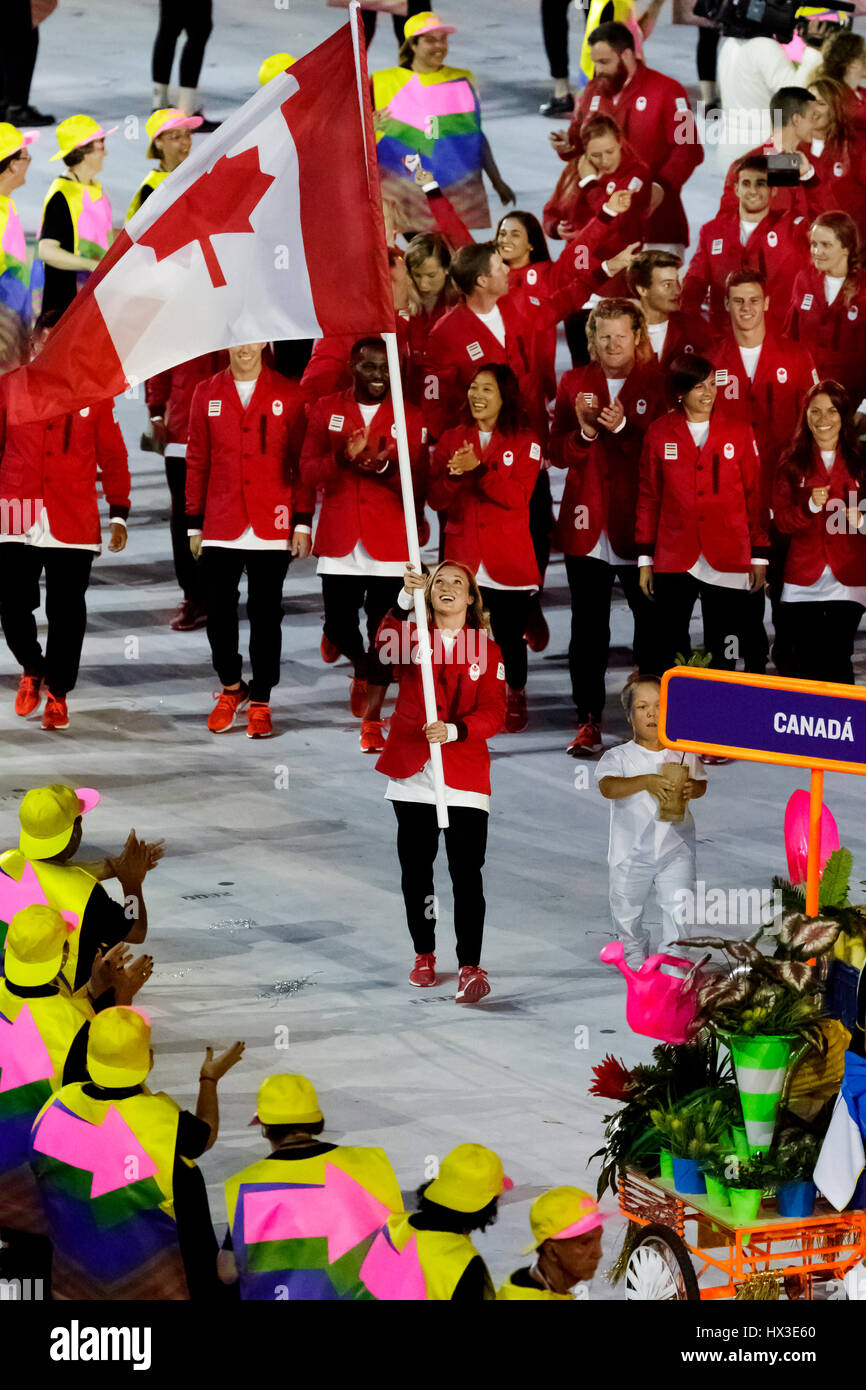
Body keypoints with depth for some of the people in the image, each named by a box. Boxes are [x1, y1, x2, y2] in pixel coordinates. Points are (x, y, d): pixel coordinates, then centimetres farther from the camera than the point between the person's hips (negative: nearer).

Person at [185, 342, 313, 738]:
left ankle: (260, 703, 12)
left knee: (266, 617, 2)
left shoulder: (288, 395, 3)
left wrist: (302, 523, -1)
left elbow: (302, 462, 4)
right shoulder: (207, 394, 7)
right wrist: (194, 525, 7)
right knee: (218, 611, 2)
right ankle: (231, 688, 23)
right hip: (221, 526, 1)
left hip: (271, 526, -1)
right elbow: (197, 462, 10)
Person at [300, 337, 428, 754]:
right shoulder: (326, 411, 7)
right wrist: (343, 457, -19)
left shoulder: (409, 418, 4)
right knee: (338, 626, -1)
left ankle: (372, 720, 8)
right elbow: (308, 472, 0)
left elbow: (420, 482, 1)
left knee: (382, 631, -2)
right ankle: (362, 670, 32)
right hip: (340, 541, 1)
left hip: (389, 543, -1)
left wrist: (386, 467, -18)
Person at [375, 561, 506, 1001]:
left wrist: (454, 730, -22)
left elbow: (494, 713, -3)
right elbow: (386, 649, -18)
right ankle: (424, 956, 22)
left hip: (464, 776, -1)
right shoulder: (413, 635, 7)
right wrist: (405, 600, -34)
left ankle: (471, 967, -14)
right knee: (415, 869, 7)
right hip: (412, 769, 1)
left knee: (466, 874, -10)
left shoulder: (487, 650, 7)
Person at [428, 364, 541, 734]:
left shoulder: (524, 441, 2)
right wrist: (455, 475, -18)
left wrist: (479, 469, -21)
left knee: (510, 636, 4)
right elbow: (436, 499, 2)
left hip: (508, 560, -2)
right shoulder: (452, 439, 9)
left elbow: (518, 496, -12)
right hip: (463, 557, 2)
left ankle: (515, 704, 20)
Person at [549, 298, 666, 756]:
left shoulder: (657, 383, 2)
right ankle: (588, 721, 6)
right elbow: (557, 453, 6)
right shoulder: (573, 384, 10)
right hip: (587, 524, 2)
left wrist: (623, 429, -18)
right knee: (588, 627, 1)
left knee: (651, 624, 0)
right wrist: (584, 431, -14)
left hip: (638, 524, -2)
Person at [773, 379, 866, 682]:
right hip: (804, 580, 1)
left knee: (838, 660, -7)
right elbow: (781, 520, 2)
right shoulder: (793, 462, 6)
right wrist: (810, 507, -16)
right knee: (806, 660, -2)